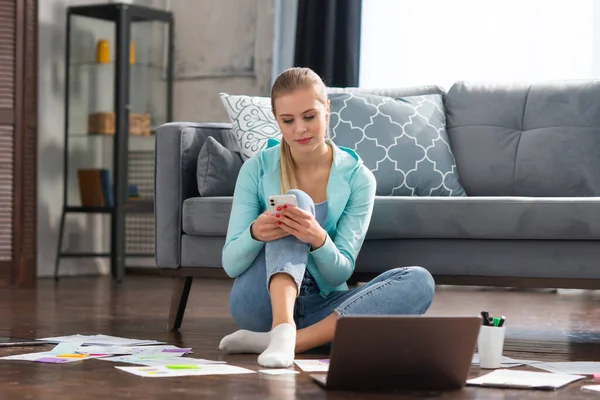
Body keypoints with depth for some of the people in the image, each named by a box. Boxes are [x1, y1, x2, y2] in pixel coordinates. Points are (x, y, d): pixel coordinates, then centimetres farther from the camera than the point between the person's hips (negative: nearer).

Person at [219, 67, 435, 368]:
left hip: (319, 308, 2)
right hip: (263, 301, -2)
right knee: (297, 200, -23)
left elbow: (340, 273, -8)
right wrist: (255, 233, -31)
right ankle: (283, 329, -44)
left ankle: (295, 339, -33)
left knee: (419, 282, -23)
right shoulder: (257, 169, -4)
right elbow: (230, 264, -7)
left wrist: (318, 240, -31)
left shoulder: (357, 177, -3)